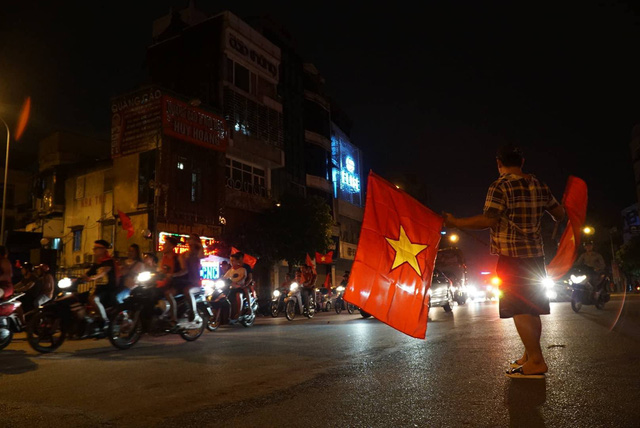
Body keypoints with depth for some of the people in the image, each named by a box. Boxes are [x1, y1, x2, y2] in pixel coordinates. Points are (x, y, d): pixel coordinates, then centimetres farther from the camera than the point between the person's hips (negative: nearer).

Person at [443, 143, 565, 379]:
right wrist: (555, 221, 40)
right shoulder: (539, 186, 9)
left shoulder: (500, 187, -12)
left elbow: (488, 220, -21)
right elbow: (559, 214, 17)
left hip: (511, 256, -8)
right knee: (532, 309, 14)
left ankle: (536, 361, 0)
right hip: (536, 254, 8)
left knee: (519, 309, -3)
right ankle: (530, 356, 25)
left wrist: (455, 222, -14)